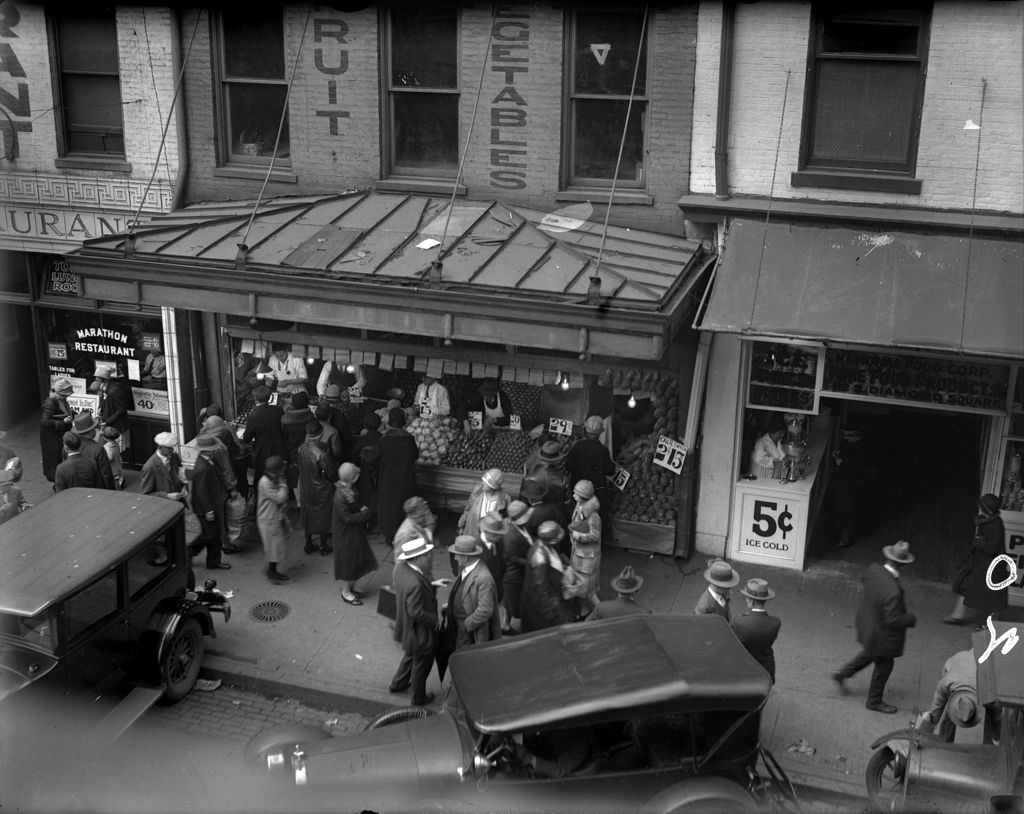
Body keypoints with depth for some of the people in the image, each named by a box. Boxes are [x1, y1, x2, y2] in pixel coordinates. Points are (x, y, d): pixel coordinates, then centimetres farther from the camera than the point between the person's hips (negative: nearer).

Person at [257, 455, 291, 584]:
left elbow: (282, 499, 14)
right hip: (268, 520, -9)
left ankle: (273, 571, 28)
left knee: (277, 546, 15)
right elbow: (280, 498, -26)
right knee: (273, 547, 1)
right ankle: (271, 573, 17)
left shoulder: (274, 479, 4)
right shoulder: (265, 483, -25)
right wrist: (283, 483, -21)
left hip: (277, 517, 9)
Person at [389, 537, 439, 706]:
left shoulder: (401, 568, -12)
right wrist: (434, 620, -18)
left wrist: (431, 585, 1)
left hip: (406, 626, 9)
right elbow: (416, 612, -32)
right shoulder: (415, 583, -39)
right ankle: (419, 698, 39)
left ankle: (398, 684, 54)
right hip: (419, 631, -9)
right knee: (421, 664, 17)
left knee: (411, 655, 34)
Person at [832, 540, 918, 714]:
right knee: (883, 667, 19)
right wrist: (911, 619, -15)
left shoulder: (873, 569, -18)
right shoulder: (892, 591, -41)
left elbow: (865, 582, 5)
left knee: (870, 653, 35)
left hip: (867, 620, 7)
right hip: (882, 635, -7)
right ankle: (874, 701, 40)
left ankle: (842, 674, 46)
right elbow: (893, 620, -33)